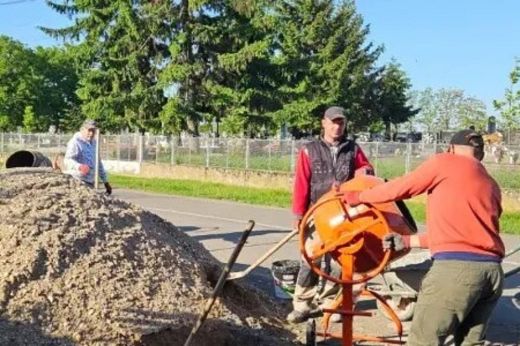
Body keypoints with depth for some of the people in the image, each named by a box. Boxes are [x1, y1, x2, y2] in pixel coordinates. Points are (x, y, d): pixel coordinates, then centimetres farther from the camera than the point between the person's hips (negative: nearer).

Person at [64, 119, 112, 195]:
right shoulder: (75, 142, -9)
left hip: (90, 183, 8)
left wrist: (106, 182, 24)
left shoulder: (93, 143, 17)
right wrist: (79, 167, -43)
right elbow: (67, 160, -23)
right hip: (77, 181, -8)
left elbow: (99, 163, 25)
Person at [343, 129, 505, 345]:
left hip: (455, 268, -7)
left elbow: (399, 188, 9)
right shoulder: (492, 186, 23)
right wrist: (408, 241, 24)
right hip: (492, 270, 7)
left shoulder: (445, 162, 6)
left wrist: (358, 197, 24)